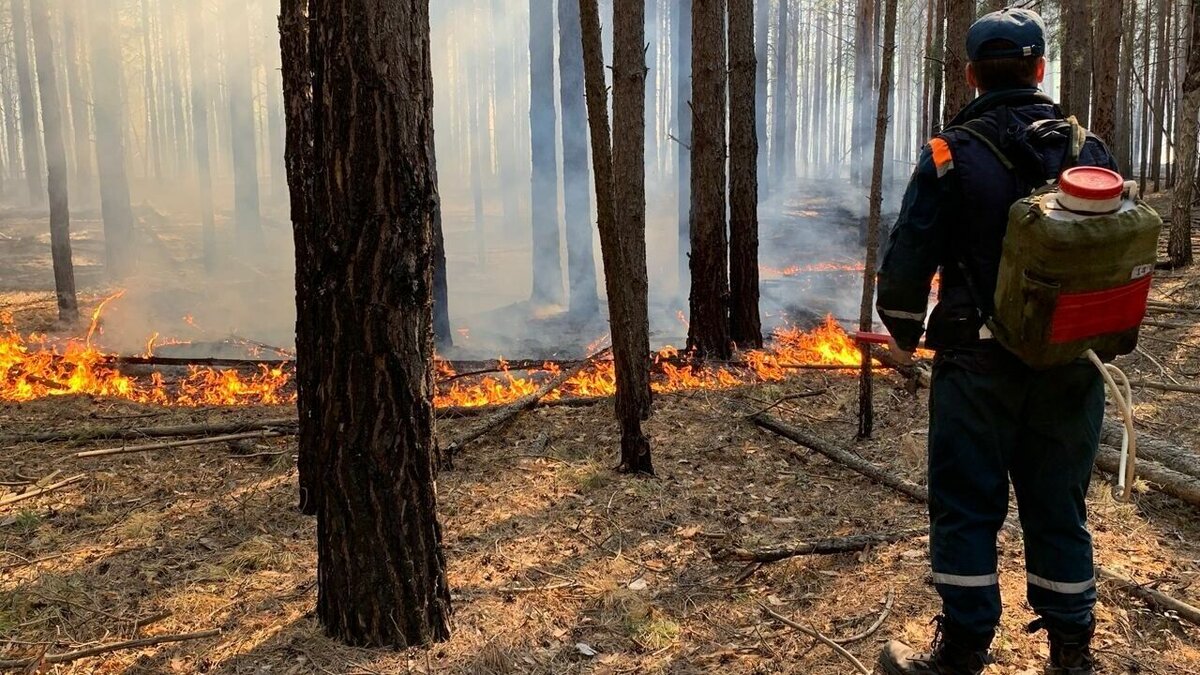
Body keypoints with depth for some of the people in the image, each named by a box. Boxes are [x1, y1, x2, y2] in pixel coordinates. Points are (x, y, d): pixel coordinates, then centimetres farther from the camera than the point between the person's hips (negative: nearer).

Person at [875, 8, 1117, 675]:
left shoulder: (953, 154, -9)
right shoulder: (1092, 152, 4)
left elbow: (907, 262, -10)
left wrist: (905, 335, 8)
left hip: (980, 365, -4)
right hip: (1072, 369, 4)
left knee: (968, 509, 6)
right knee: (1061, 508, 14)